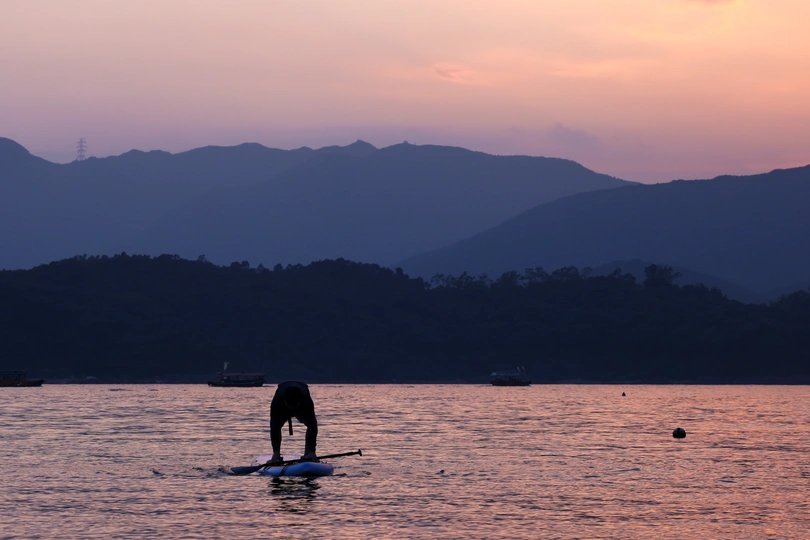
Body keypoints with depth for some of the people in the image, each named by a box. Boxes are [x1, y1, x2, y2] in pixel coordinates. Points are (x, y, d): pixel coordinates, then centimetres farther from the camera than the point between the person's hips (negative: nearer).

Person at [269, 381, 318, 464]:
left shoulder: (307, 401, -44)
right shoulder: (277, 401, -44)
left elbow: (312, 426, -45)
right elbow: (274, 426, -46)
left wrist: (312, 451, -51)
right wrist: (276, 451, -52)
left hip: (302, 410, 0)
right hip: (282, 411, 0)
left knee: (312, 423, -25)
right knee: (277, 425, -26)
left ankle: (307, 455, -17)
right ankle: (277, 456, -15)